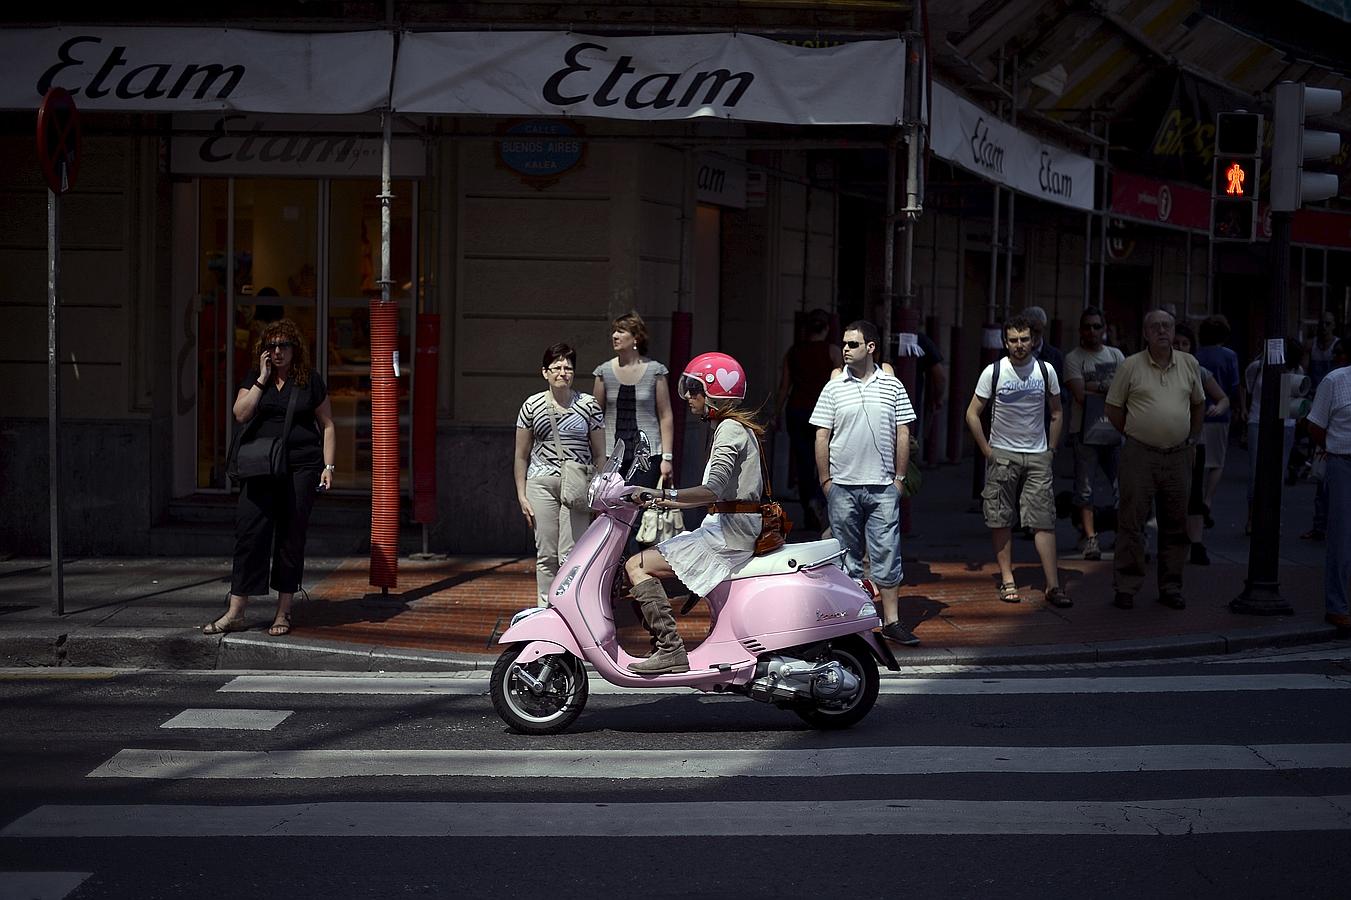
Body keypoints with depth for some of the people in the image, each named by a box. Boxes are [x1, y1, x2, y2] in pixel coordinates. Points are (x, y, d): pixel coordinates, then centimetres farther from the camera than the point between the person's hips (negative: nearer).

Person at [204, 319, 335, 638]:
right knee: (249, 530, -7)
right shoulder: (254, 380, 12)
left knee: (291, 536, 1)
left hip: (301, 467, -1)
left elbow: (327, 425, 8)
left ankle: (283, 612, 11)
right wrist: (263, 379, -6)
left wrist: (328, 466, 0)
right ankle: (236, 613, -5)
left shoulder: (310, 381, 6)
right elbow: (241, 414, -4)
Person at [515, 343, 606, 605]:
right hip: (541, 483, 1)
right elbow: (522, 455, 12)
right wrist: (521, 495, 6)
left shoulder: (589, 405, 5)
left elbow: (599, 455, 8)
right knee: (546, 554, 2)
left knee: (571, 556, -8)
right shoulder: (532, 405, 7)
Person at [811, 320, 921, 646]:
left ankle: (891, 621, 6)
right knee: (846, 557, 6)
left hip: (883, 487, 0)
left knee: (886, 554, 1)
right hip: (843, 487, 0)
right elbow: (822, 437, 3)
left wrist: (899, 477, 4)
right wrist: (826, 480, 0)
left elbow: (902, 434, 7)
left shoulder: (892, 386, 4)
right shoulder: (834, 388, 3)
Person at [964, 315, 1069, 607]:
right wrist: (986, 450, -3)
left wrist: (1051, 449, 9)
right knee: (1000, 520, 1)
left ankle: (1053, 585, -6)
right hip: (1002, 454, -1)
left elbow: (1056, 413, 14)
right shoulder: (993, 372, -4)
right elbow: (972, 413, 1)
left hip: (1037, 456, 1)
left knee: (1044, 521, -6)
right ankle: (1007, 580, 11)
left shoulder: (1046, 371, 2)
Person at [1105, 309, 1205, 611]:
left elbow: (1198, 403, 21)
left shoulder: (1189, 364, 8)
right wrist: (1134, 435, 4)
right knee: (1131, 522, -3)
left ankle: (1171, 587, 18)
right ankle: (1126, 587, 3)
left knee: (1175, 526, 8)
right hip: (1140, 455, -3)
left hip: (1178, 456, 3)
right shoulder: (1131, 366, -2)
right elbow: (1113, 408, 5)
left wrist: (1193, 437, 14)